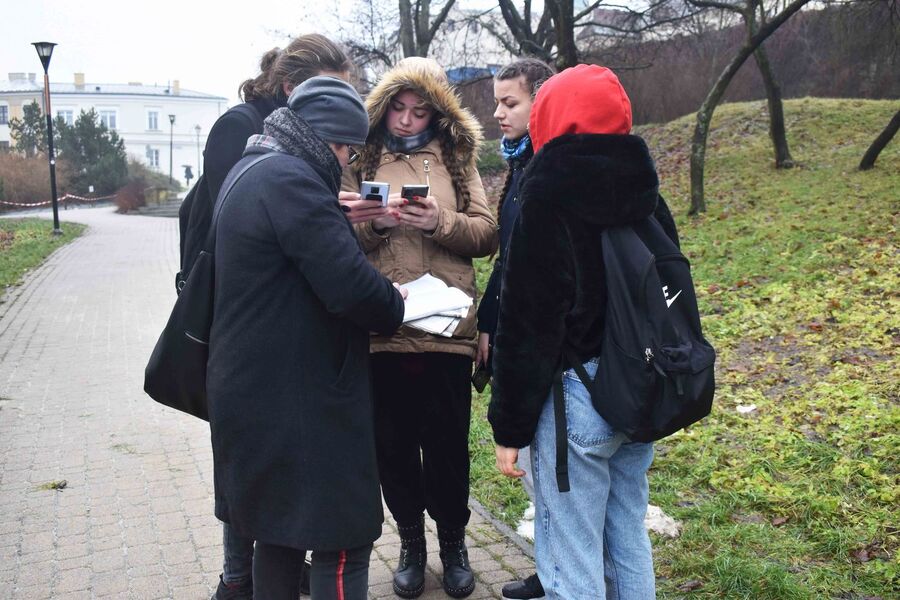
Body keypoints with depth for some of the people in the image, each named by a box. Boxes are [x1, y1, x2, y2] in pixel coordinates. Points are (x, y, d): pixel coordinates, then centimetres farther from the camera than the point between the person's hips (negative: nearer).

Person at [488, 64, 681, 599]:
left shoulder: (547, 198, -13)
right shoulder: (646, 194, 6)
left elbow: (527, 325, -15)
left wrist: (509, 428, -8)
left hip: (577, 395, -7)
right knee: (629, 542, 20)